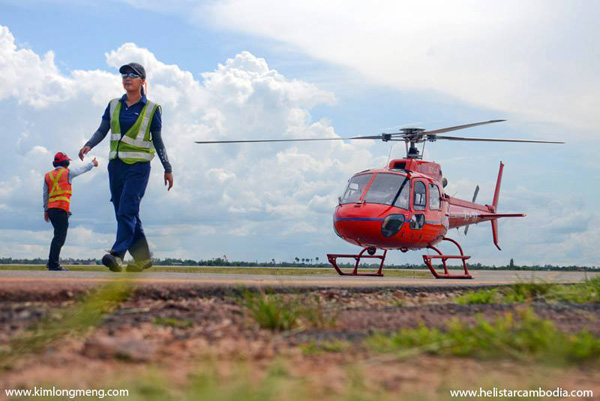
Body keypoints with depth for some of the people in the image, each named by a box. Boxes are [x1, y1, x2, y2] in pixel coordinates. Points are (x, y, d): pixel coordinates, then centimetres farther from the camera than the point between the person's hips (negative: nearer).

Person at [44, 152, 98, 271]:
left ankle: (52, 262, 15)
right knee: (60, 236, -9)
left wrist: (46, 210, 23)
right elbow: (82, 169, 19)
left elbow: (45, 194, 17)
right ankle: (53, 264, -15)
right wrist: (92, 164, 37)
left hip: (51, 208, 7)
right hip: (61, 209, -6)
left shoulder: (48, 175, 16)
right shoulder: (68, 172, 2)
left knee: (58, 236, 16)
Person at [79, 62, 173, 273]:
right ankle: (143, 258, 17)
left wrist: (168, 169, 6)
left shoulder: (151, 109, 1)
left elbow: (158, 141, 5)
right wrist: (88, 145, -11)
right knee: (124, 214, 7)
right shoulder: (114, 105, 11)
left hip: (138, 166, -5)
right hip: (116, 164, 5)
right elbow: (102, 131, 9)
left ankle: (117, 255, -26)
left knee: (127, 211, -17)